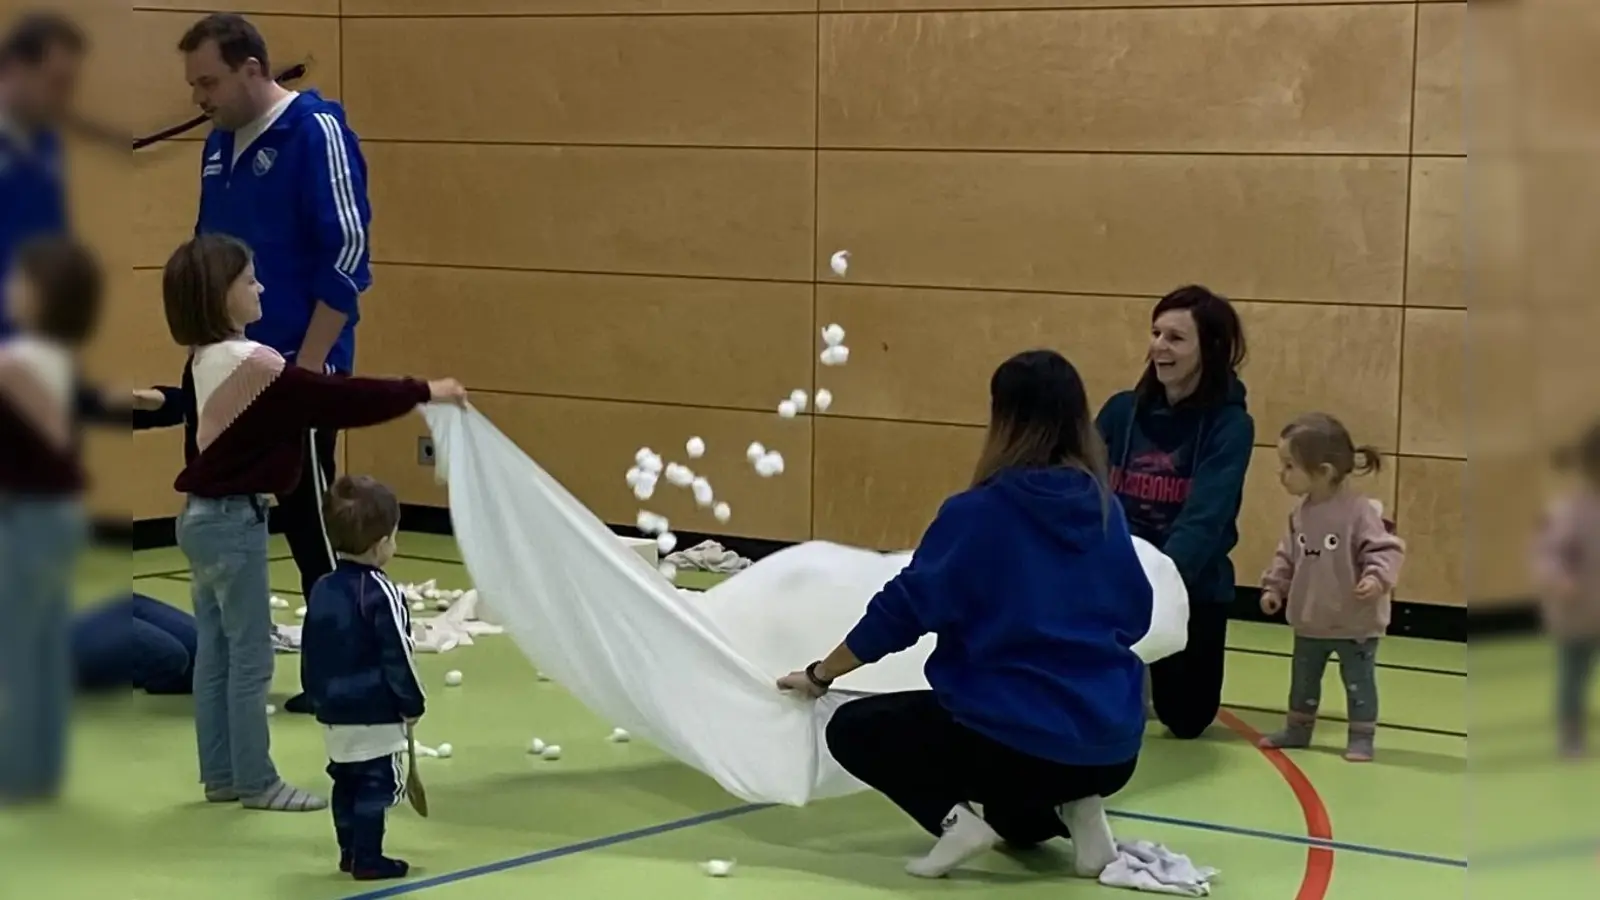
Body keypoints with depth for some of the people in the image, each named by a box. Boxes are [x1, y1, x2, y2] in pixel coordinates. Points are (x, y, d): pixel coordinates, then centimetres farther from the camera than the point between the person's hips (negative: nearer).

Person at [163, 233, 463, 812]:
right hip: (233, 521, -9)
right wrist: (423, 392, -13)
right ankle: (256, 783, 7)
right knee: (250, 654, 0)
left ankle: (221, 775, 20)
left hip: (203, 515, 9)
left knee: (215, 651, 13)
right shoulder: (251, 365, -22)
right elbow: (339, 400, -20)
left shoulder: (204, 362, 6)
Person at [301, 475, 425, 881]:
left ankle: (351, 852, 24)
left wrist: (318, 698, 22)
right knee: (376, 786, 0)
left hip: (335, 711, 7)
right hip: (377, 714, -7)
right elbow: (397, 657, -16)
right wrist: (413, 704, -5)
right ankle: (368, 859, 2)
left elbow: (311, 653, 11)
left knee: (346, 782, 17)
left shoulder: (322, 590, 3)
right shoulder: (382, 594, -19)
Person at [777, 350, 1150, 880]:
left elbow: (903, 609, -5)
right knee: (1011, 819, 38)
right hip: (1114, 749, 6)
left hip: (1017, 742, -6)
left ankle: (953, 817, -5)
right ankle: (1071, 807, 7)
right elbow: (1136, 615, 16)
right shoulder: (1105, 509, 5)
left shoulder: (978, 512, -10)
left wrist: (820, 676, 8)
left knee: (853, 730, 15)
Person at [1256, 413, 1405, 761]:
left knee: (1359, 682, 5)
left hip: (1355, 624, -7)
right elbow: (1287, 555, 11)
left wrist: (1377, 578, -37)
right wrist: (1274, 586, 8)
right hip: (1310, 622, 7)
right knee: (1303, 681, 19)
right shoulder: (1301, 514, -1)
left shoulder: (1359, 511, -23)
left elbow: (1386, 549, -22)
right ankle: (1297, 730, 35)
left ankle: (1361, 738, 16)